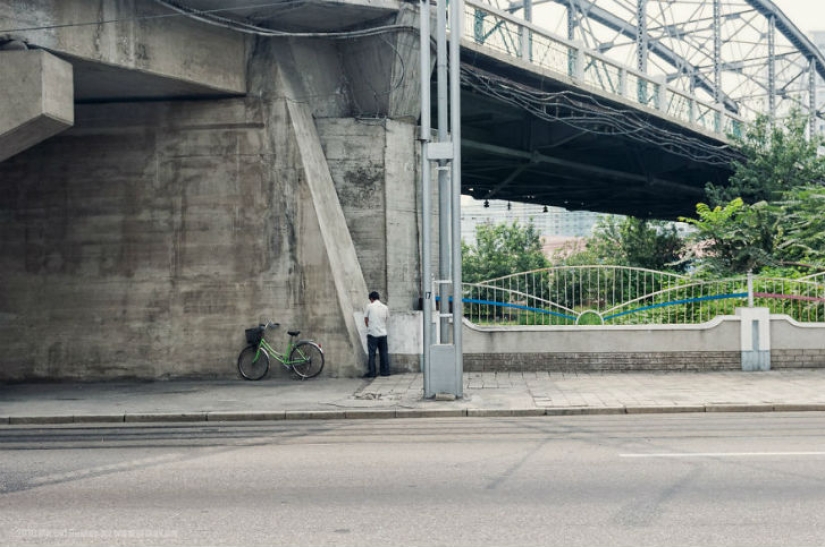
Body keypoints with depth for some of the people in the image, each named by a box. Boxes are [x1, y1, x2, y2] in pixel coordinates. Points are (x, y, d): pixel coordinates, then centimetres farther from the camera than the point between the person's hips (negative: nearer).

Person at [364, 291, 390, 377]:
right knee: (384, 353, 9)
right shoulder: (385, 307, 6)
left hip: (372, 333, -3)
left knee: (371, 354, 0)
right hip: (383, 333, 3)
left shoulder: (369, 306, -4)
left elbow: (366, 319, 5)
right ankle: (385, 371, 10)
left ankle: (371, 372, 0)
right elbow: (387, 320, 12)